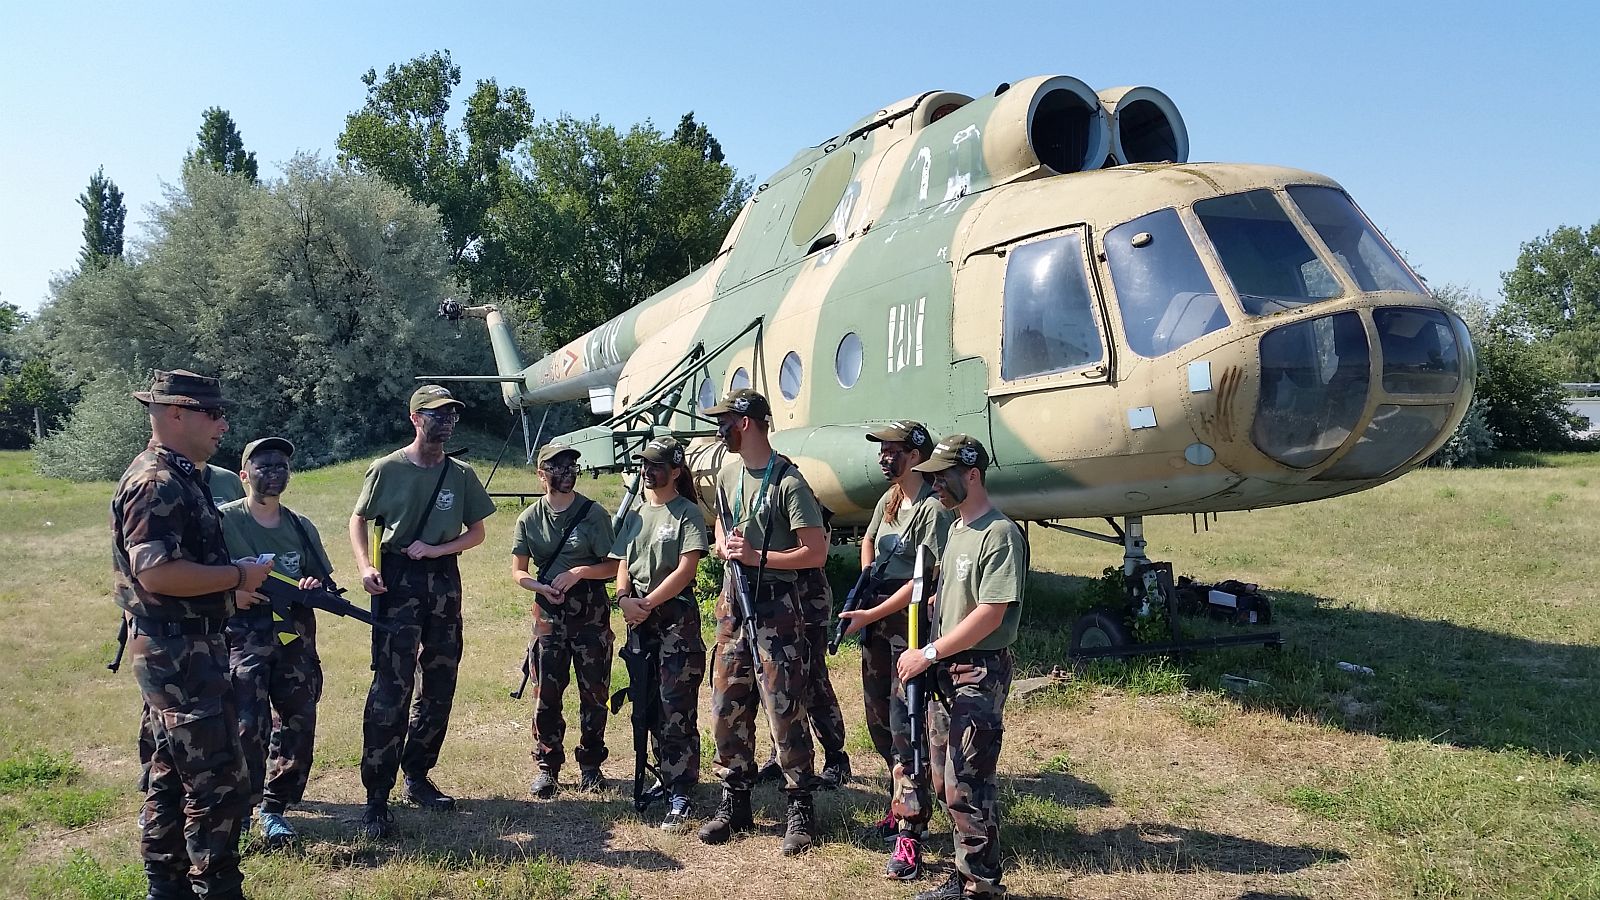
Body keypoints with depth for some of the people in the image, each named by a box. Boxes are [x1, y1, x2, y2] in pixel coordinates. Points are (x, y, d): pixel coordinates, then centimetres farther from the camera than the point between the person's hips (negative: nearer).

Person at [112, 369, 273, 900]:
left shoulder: (176, 478, 14)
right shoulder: (156, 483, -18)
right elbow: (156, 572, -27)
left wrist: (231, 588, 11)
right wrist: (239, 576, -18)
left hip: (176, 653, 11)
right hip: (179, 655, -11)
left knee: (170, 778, 18)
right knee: (218, 783, -5)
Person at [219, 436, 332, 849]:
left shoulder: (301, 527, 13)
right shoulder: (224, 521, -1)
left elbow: (325, 580, 17)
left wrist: (316, 586, -4)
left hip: (296, 636, 5)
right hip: (243, 634, -5)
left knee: (297, 723, 5)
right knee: (249, 723, -17)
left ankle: (274, 808, 21)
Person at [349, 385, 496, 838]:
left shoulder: (461, 474, 6)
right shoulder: (387, 469, -3)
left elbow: (476, 532, 9)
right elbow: (359, 520, 3)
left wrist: (436, 548, -8)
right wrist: (365, 566, -13)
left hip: (444, 580, 5)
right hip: (398, 580, -4)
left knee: (439, 686, 10)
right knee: (391, 688, -10)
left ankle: (417, 777, 25)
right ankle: (376, 797, -5)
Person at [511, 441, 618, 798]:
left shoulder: (593, 513, -3)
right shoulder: (529, 518, 4)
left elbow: (612, 567, -4)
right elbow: (518, 571, 7)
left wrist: (578, 573, -19)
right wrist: (542, 587, -12)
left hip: (591, 612, -1)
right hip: (549, 615, 1)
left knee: (594, 693, 6)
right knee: (546, 695, 3)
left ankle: (590, 764, 22)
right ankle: (547, 766, 17)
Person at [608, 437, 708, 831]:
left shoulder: (688, 512, -5)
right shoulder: (635, 515, 16)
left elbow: (686, 569, -12)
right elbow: (622, 565, 15)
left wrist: (648, 602, -14)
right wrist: (624, 599, -5)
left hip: (677, 617, -7)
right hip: (640, 620, 7)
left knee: (678, 710, -9)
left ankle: (679, 800, -7)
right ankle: (664, 779, 27)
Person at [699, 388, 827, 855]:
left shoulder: (788, 482, -15)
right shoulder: (727, 473, 9)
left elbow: (816, 553, -18)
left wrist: (757, 556, -20)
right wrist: (724, 546, 4)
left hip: (775, 606, -8)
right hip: (732, 601, 8)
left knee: (785, 711, -2)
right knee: (727, 707, 12)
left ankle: (799, 809, 11)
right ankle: (734, 803, 26)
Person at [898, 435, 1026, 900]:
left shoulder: (1000, 534, -16)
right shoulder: (956, 529, 13)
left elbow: (990, 616, -21)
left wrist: (928, 654, -17)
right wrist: (923, 651, 7)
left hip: (979, 674, -9)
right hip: (944, 671, 9)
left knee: (968, 787, -3)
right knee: (945, 783, 15)